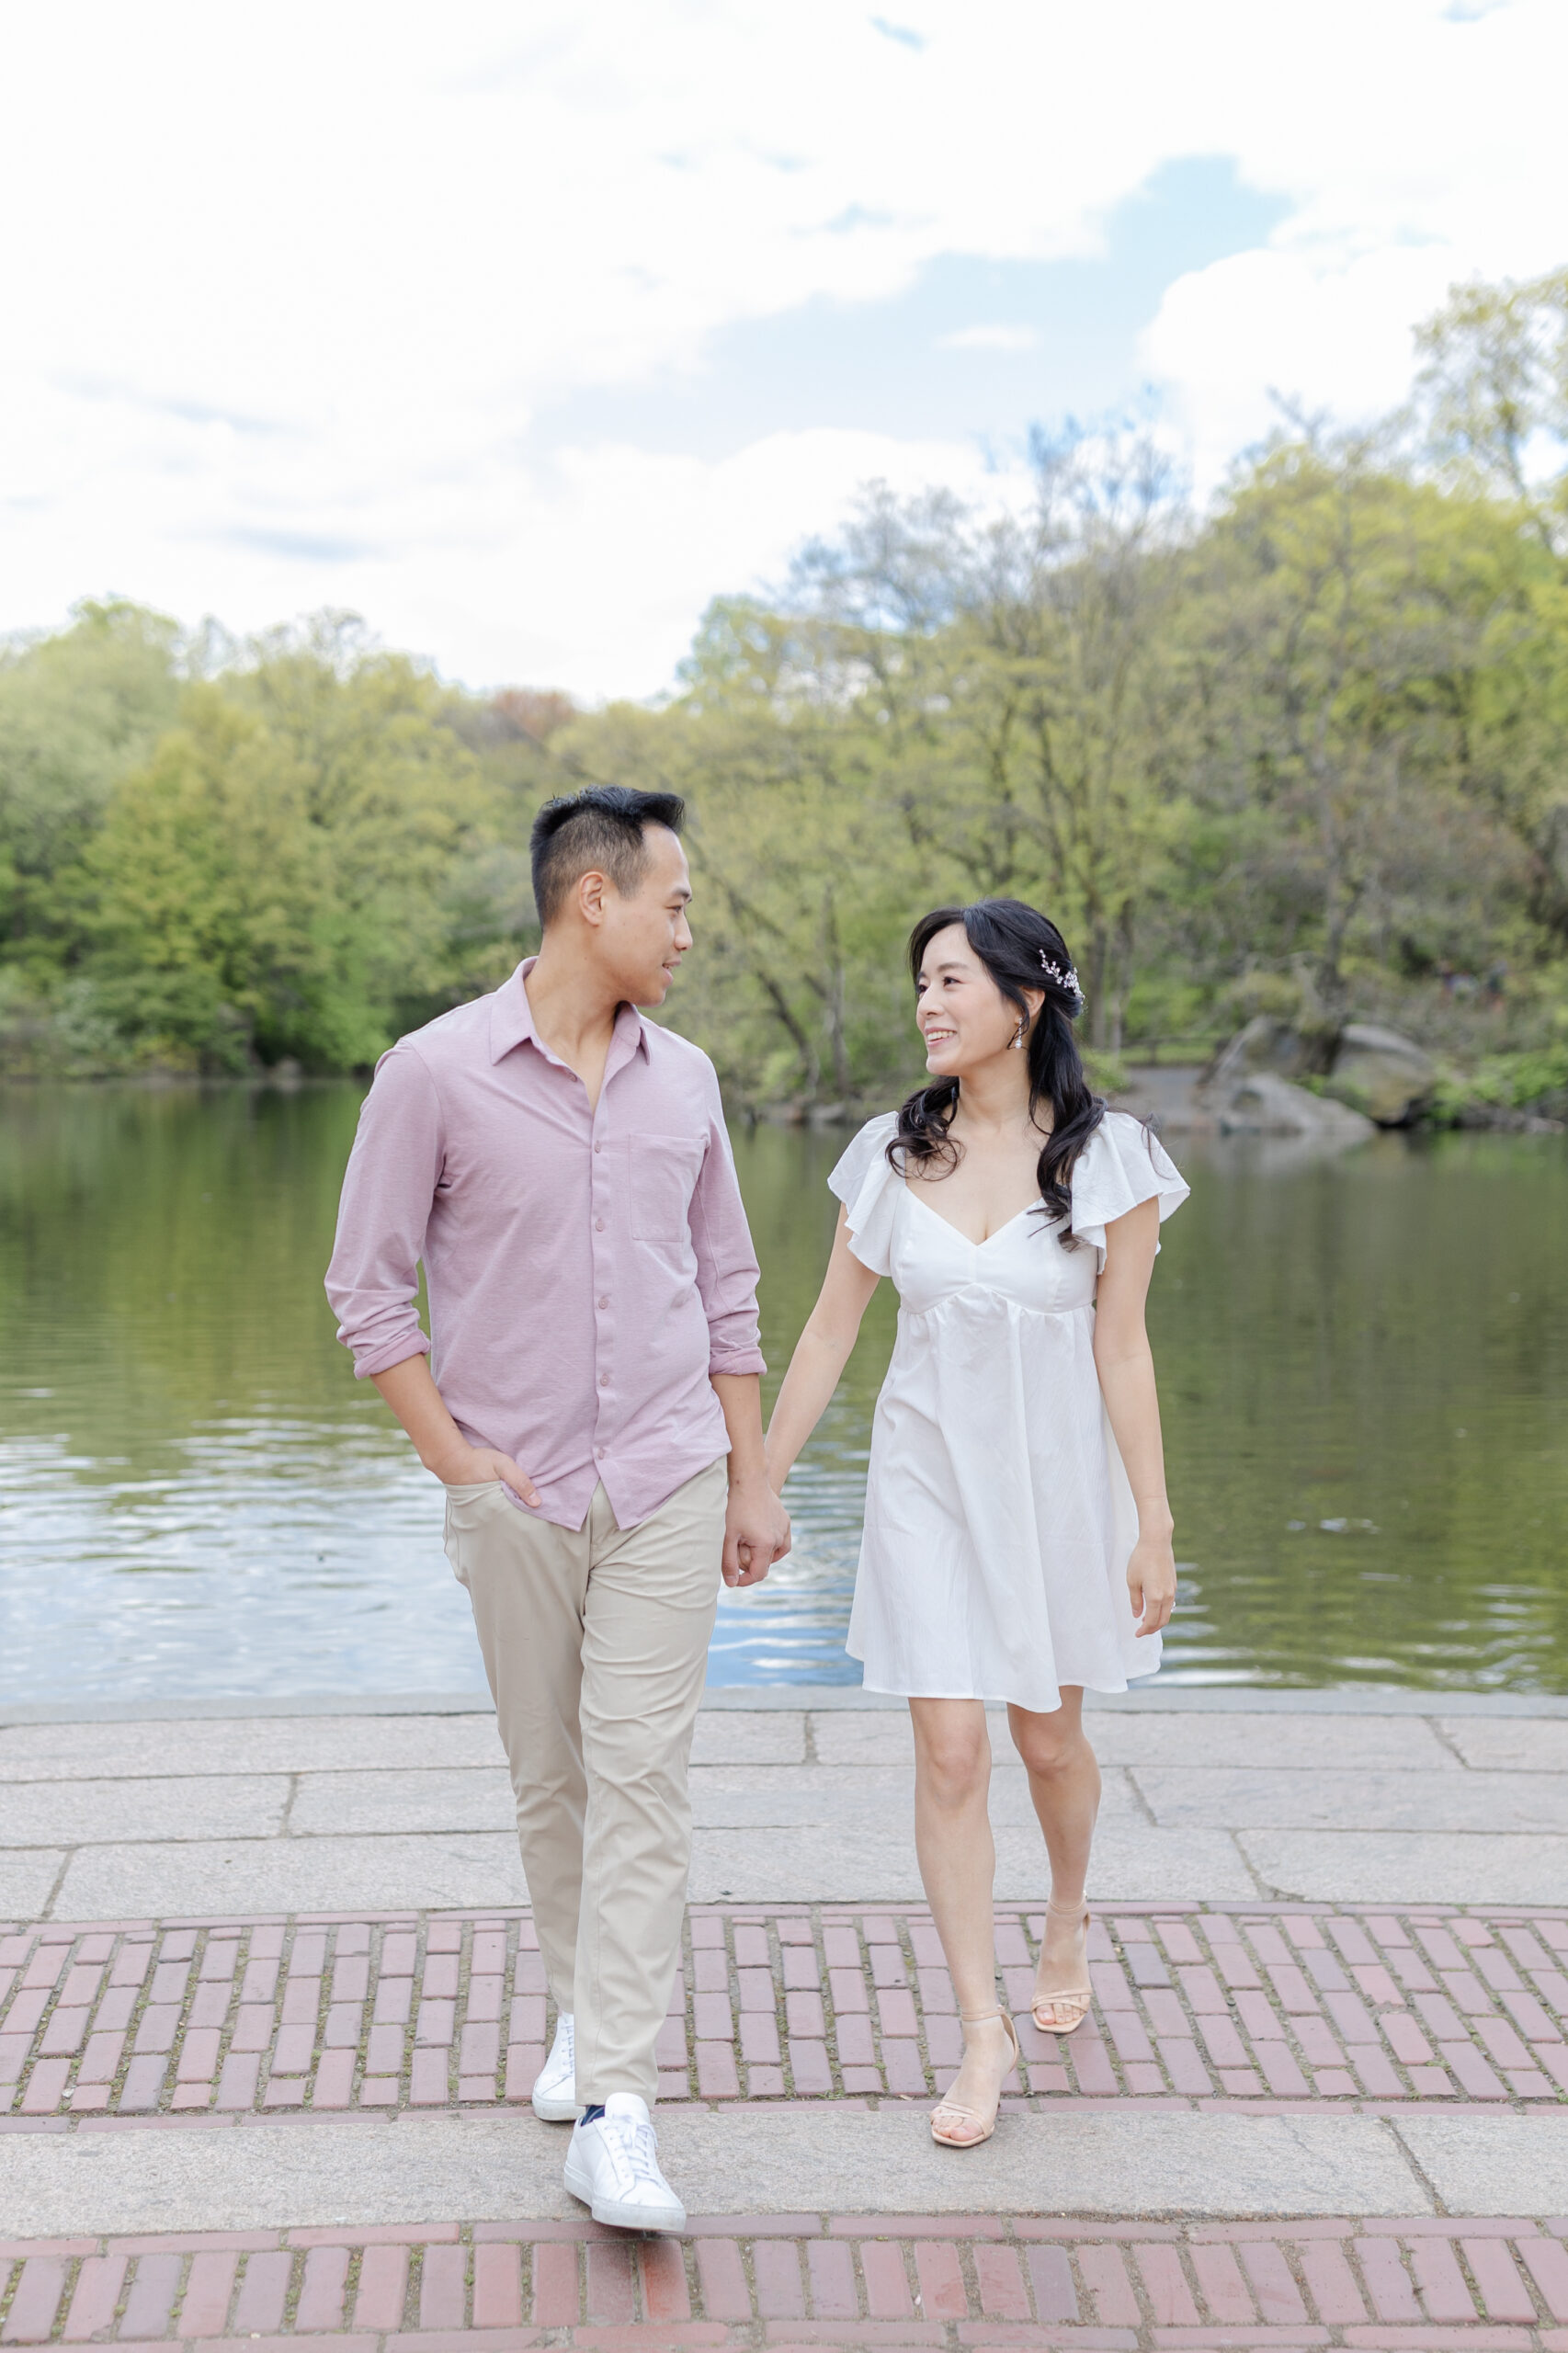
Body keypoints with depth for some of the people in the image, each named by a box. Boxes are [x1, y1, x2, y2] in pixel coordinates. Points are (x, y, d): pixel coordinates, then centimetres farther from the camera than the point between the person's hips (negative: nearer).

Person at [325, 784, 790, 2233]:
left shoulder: (683, 1078, 6)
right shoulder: (435, 1075, -7)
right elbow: (369, 1291, -2)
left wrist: (753, 1477, 11)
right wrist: (456, 1459, -8)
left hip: (668, 1485, 2)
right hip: (516, 1493, -1)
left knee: (642, 1779, -6)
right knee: (548, 1776, 11)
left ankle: (613, 2115, -6)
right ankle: (582, 2007, 35)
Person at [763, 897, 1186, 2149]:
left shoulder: (1106, 1157, -8)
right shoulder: (894, 1153, -2)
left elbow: (1122, 1351, -6)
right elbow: (829, 1330, 3)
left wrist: (1155, 1524, -7)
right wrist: (759, 1484, 4)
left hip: (1058, 1474, -1)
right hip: (928, 1474, 1)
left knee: (1050, 1737, 13)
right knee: (949, 1752, -3)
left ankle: (1067, 1925, 44)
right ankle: (986, 2032, 8)